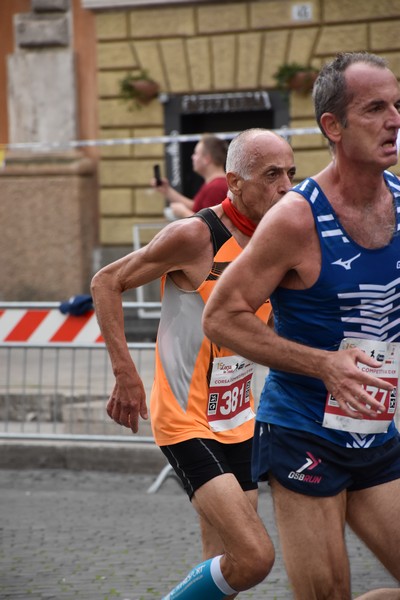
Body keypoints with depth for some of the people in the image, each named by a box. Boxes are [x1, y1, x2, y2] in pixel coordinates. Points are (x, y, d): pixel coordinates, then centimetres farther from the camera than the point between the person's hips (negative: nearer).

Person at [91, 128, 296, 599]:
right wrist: (125, 374, -16)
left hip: (238, 424, 8)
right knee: (254, 558, -19)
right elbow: (106, 283, -10)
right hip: (187, 425, -8)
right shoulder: (195, 235, -18)